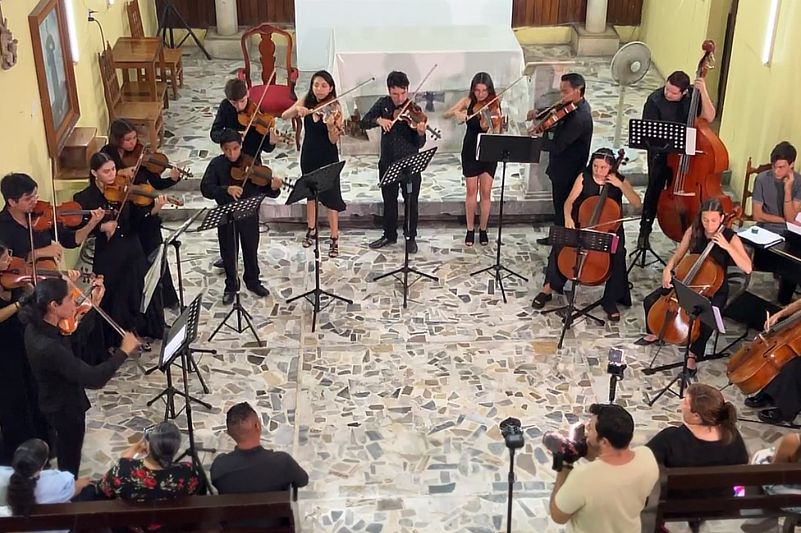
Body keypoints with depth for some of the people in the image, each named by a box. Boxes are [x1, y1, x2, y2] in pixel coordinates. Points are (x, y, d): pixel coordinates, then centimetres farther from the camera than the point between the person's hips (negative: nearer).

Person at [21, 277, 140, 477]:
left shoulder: (37, 326, -11)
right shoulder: (48, 347, -39)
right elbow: (94, 379, -40)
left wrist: (94, 306, 1)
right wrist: (123, 351, -30)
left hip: (58, 402, 9)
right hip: (66, 408, -9)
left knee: (66, 457, 32)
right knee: (70, 462, 17)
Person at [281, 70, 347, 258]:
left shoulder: (334, 108, -13)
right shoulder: (306, 101, -2)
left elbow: (334, 140, -18)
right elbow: (284, 116, -11)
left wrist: (330, 125, -37)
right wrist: (297, 109, -30)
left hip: (328, 157, -4)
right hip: (309, 154, 4)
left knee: (330, 197, -3)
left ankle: (334, 239, 4)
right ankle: (311, 230, 35)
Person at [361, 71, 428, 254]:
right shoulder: (383, 104, -1)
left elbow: (419, 144, -14)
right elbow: (363, 123, -4)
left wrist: (421, 133, -36)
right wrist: (378, 120, -22)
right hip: (387, 162, 3)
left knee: (411, 201, 6)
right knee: (389, 200, 15)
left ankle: (411, 237, 21)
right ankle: (389, 235, 30)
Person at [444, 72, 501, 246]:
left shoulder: (494, 105, -7)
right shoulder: (468, 101, -2)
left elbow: (497, 132, -15)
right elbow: (446, 114, -4)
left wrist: (494, 131, -38)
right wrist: (457, 113, -24)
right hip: (470, 151, 1)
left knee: (486, 192, 2)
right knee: (471, 191, 4)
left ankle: (483, 229, 15)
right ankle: (470, 229, 15)